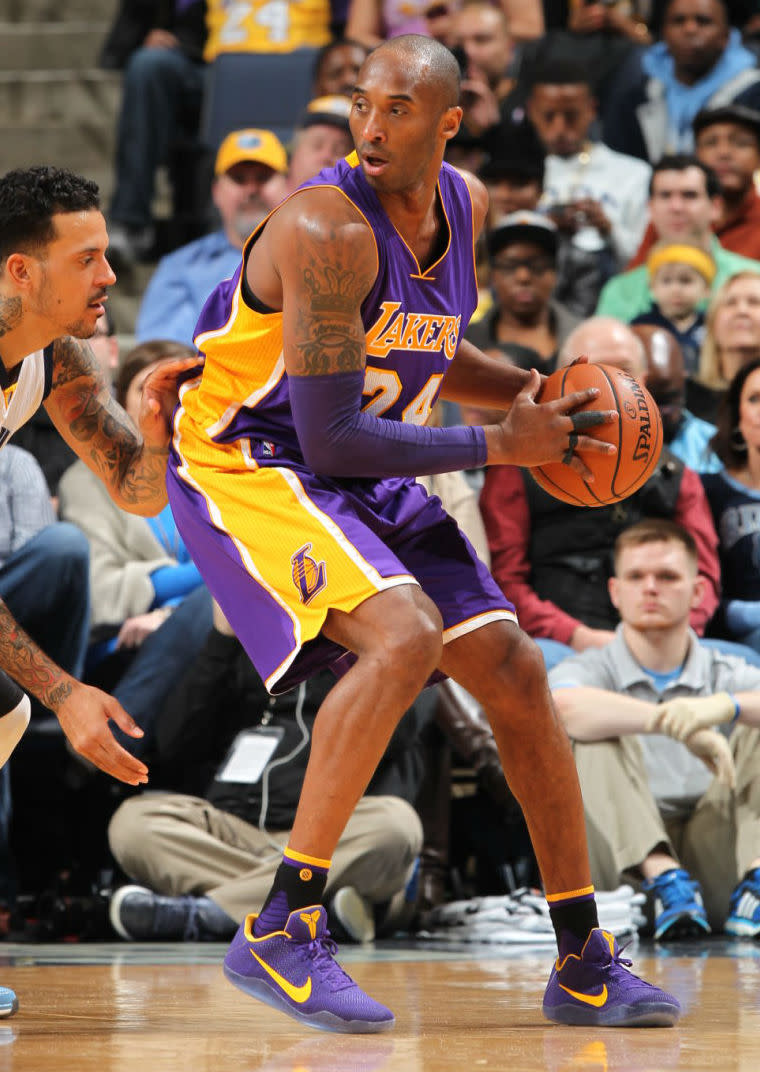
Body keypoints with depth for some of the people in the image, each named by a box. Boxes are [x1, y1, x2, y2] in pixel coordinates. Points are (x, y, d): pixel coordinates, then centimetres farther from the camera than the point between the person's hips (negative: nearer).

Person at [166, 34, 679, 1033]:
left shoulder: (463, 204, 2)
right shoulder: (327, 229, -25)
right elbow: (329, 438, -26)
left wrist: (527, 388, 3)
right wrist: (499, 445, -19)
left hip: (370, 477, 8)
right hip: (247, 464, -8)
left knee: (513, 671, 3)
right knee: (405, 636, -31)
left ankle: (585, 963, 15)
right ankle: (280, 932, -26)